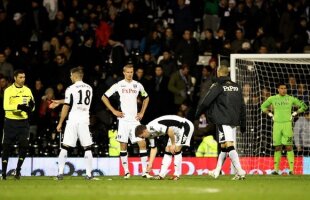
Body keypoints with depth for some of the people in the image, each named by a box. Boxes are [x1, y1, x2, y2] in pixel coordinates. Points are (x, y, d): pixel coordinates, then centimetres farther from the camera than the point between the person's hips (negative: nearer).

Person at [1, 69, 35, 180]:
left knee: (24, 146, -7)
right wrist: (19, 106, -33)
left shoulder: (27, 90, 7)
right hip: (10, 122, -3)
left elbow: (32, 108, 8)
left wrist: (31, 105, -16)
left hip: (23, 122, 3)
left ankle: (18, 170, 5)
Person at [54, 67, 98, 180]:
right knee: (87, 148, 6)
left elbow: (66, 107, -7)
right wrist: (59, 101, 31)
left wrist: (60, 123, 1)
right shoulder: (89, 88, 11)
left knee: (65, 147, 3)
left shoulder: (71, 89, -6)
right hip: (85, 121, 3)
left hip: (73, 121, -3)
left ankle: (60, 173, 0)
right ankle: (88, 174, 2)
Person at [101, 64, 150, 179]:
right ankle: (126, 171, 8)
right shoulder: (118, 85, 0)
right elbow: (104, 97, 5)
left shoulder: (138, 85, 9)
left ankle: (144, 171, -2)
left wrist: (142, 112, 14)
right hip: (123, 120, -2)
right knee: (123, 145, 0)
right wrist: (114, 111, -1)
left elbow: (146, 98, 26)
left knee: (142, 143, -6)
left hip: (135, 120, 2)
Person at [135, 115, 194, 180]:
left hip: (185, 126, -10)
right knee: (167, 150, 4)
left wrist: (173, 144, -20)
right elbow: (153, 148, 9)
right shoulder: (150, 134, 2)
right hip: (176, 130, 10)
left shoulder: (154, 126, -28)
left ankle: (177, 174, -5)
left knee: (176, 149, -14)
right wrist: (150, 164, 7)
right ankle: (161, 175, 4)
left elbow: (170, 131, -33)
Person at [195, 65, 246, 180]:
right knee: (224, 146, 16)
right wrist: (243, 124, 21)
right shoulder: (236, 87, 15)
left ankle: (240, 171, -27)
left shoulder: (217, 86, -4)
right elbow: (242, 106, 17)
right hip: (234, 121, 7)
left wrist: (197, 114, 10)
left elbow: (205, 102, -7)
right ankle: (217, 171, 25)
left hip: (223, 121, -7)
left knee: (229, 145, -14)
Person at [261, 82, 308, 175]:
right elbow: (263, 106, 22)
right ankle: (276, 169, 7)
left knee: (289, 147, -7)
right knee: (277, 147, 4)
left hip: (287, 124, -2)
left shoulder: (291, 99, 3)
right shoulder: (272, 99, 7)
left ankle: (291, 169, -9)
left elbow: (304, 106, 10)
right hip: (277, 124, 2)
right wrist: (270, 115, 11)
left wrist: (294, 114, 3)